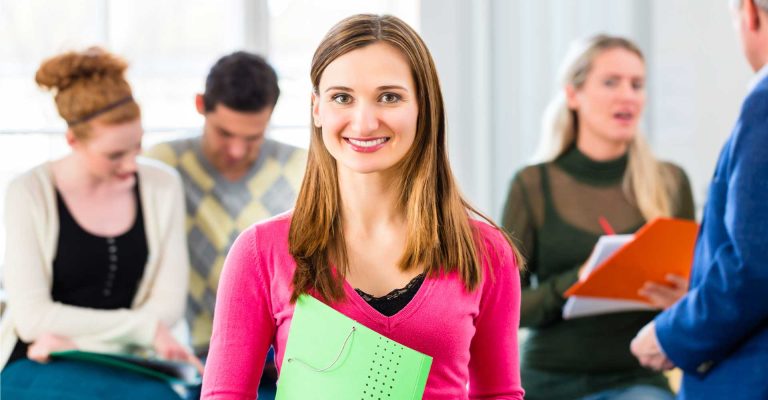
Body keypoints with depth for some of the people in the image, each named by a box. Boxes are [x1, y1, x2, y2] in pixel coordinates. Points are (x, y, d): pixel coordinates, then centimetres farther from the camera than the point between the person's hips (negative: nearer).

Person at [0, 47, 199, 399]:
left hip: (120, 368, 3)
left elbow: (168, 303, 0)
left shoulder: (162, 185, 4)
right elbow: (31, 317, -10)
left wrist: (73, 341, -14)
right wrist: (143, 327, -13)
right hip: (35, 369, -3)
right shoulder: (29, 195, -5)